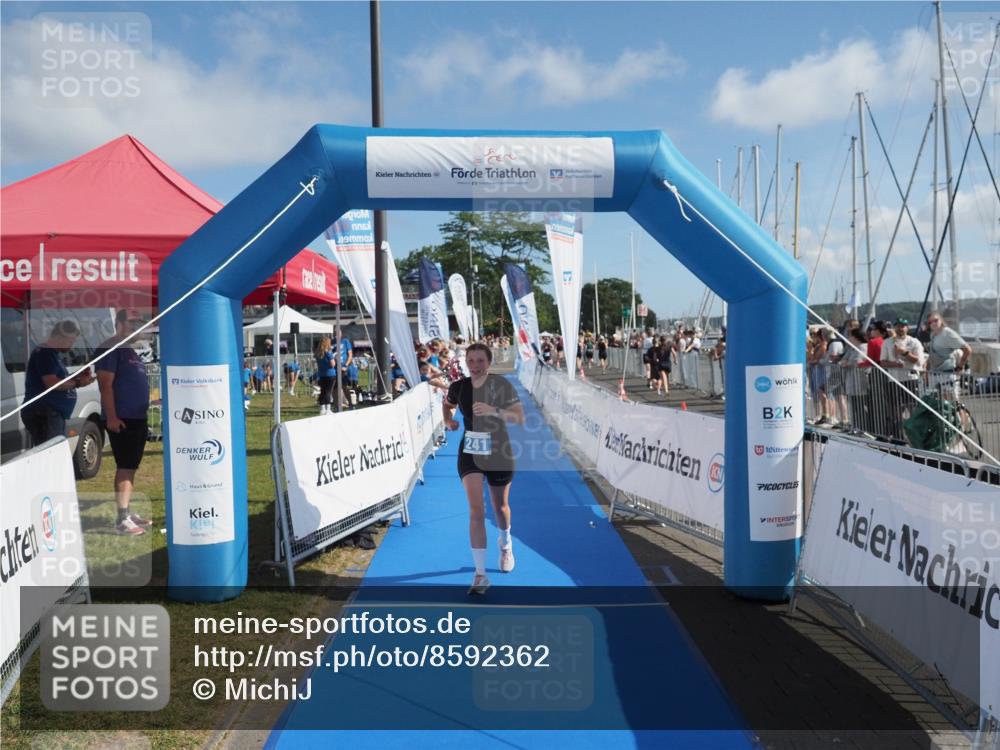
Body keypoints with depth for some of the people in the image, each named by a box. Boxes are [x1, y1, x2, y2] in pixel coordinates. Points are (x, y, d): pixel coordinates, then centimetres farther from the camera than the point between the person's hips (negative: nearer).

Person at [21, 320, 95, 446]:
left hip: (53, 414, 11)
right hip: (43, 414, -11)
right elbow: (51, 383, -22)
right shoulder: (45, 353, -13)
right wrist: (77, 383, -13)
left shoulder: (52, 353, 19)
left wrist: (77, 376, 11)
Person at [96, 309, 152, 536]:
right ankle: (122, 520, -6)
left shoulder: (130, 350, 18)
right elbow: (106, 384, -17)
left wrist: (144, 415, 21)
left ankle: (128, 513, 20)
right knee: (125, 468, -9)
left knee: (131, 467, 13)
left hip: (137, 418, 9)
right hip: (121, 419, -9)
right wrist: (111, 417, -22)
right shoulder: (110, 349, -10)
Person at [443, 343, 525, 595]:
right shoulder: (458, 387, -6)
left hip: (499, 453, -1)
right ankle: (480, 574, -7)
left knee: (500, 506, 18)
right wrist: (449, 420, -3)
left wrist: (494, 410, -35)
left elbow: (520, 417, -21)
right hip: (470, 453, 1)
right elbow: (447, 404, 17)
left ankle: (505, 545, 52)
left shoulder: (501, 385, -14)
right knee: (476, 511, -10)